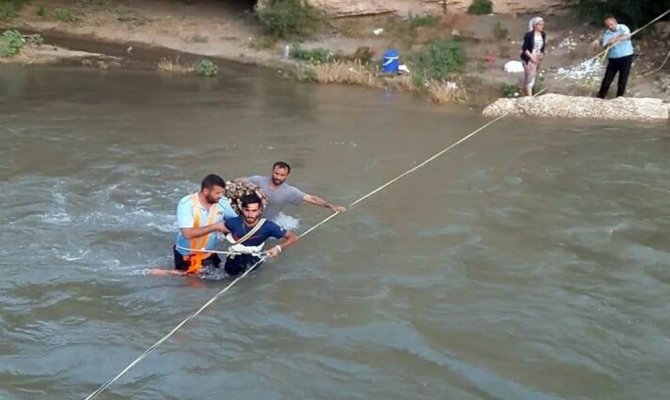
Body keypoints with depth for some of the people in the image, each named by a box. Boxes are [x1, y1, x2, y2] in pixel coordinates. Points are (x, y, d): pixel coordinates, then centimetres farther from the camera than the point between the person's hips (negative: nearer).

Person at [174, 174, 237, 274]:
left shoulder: (223, 202, -14)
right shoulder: (186, 204, -25)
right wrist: (215, 227, -29)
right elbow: (188, 233, -32)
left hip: (208, 254, 4)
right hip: (186, 255, -4)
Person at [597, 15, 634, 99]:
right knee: (607, 79, 1)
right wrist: (608, 44, -33)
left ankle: (619, 98, 18)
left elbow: (627, 36, -29)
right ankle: (600, 97, 12)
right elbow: (605, 46, -9)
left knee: (623, 80, 4)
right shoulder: (606, 34, 2)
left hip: (626, 57, -2)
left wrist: (615, 39, -42)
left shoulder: (623, 28, -9)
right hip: (613, 58, 2)